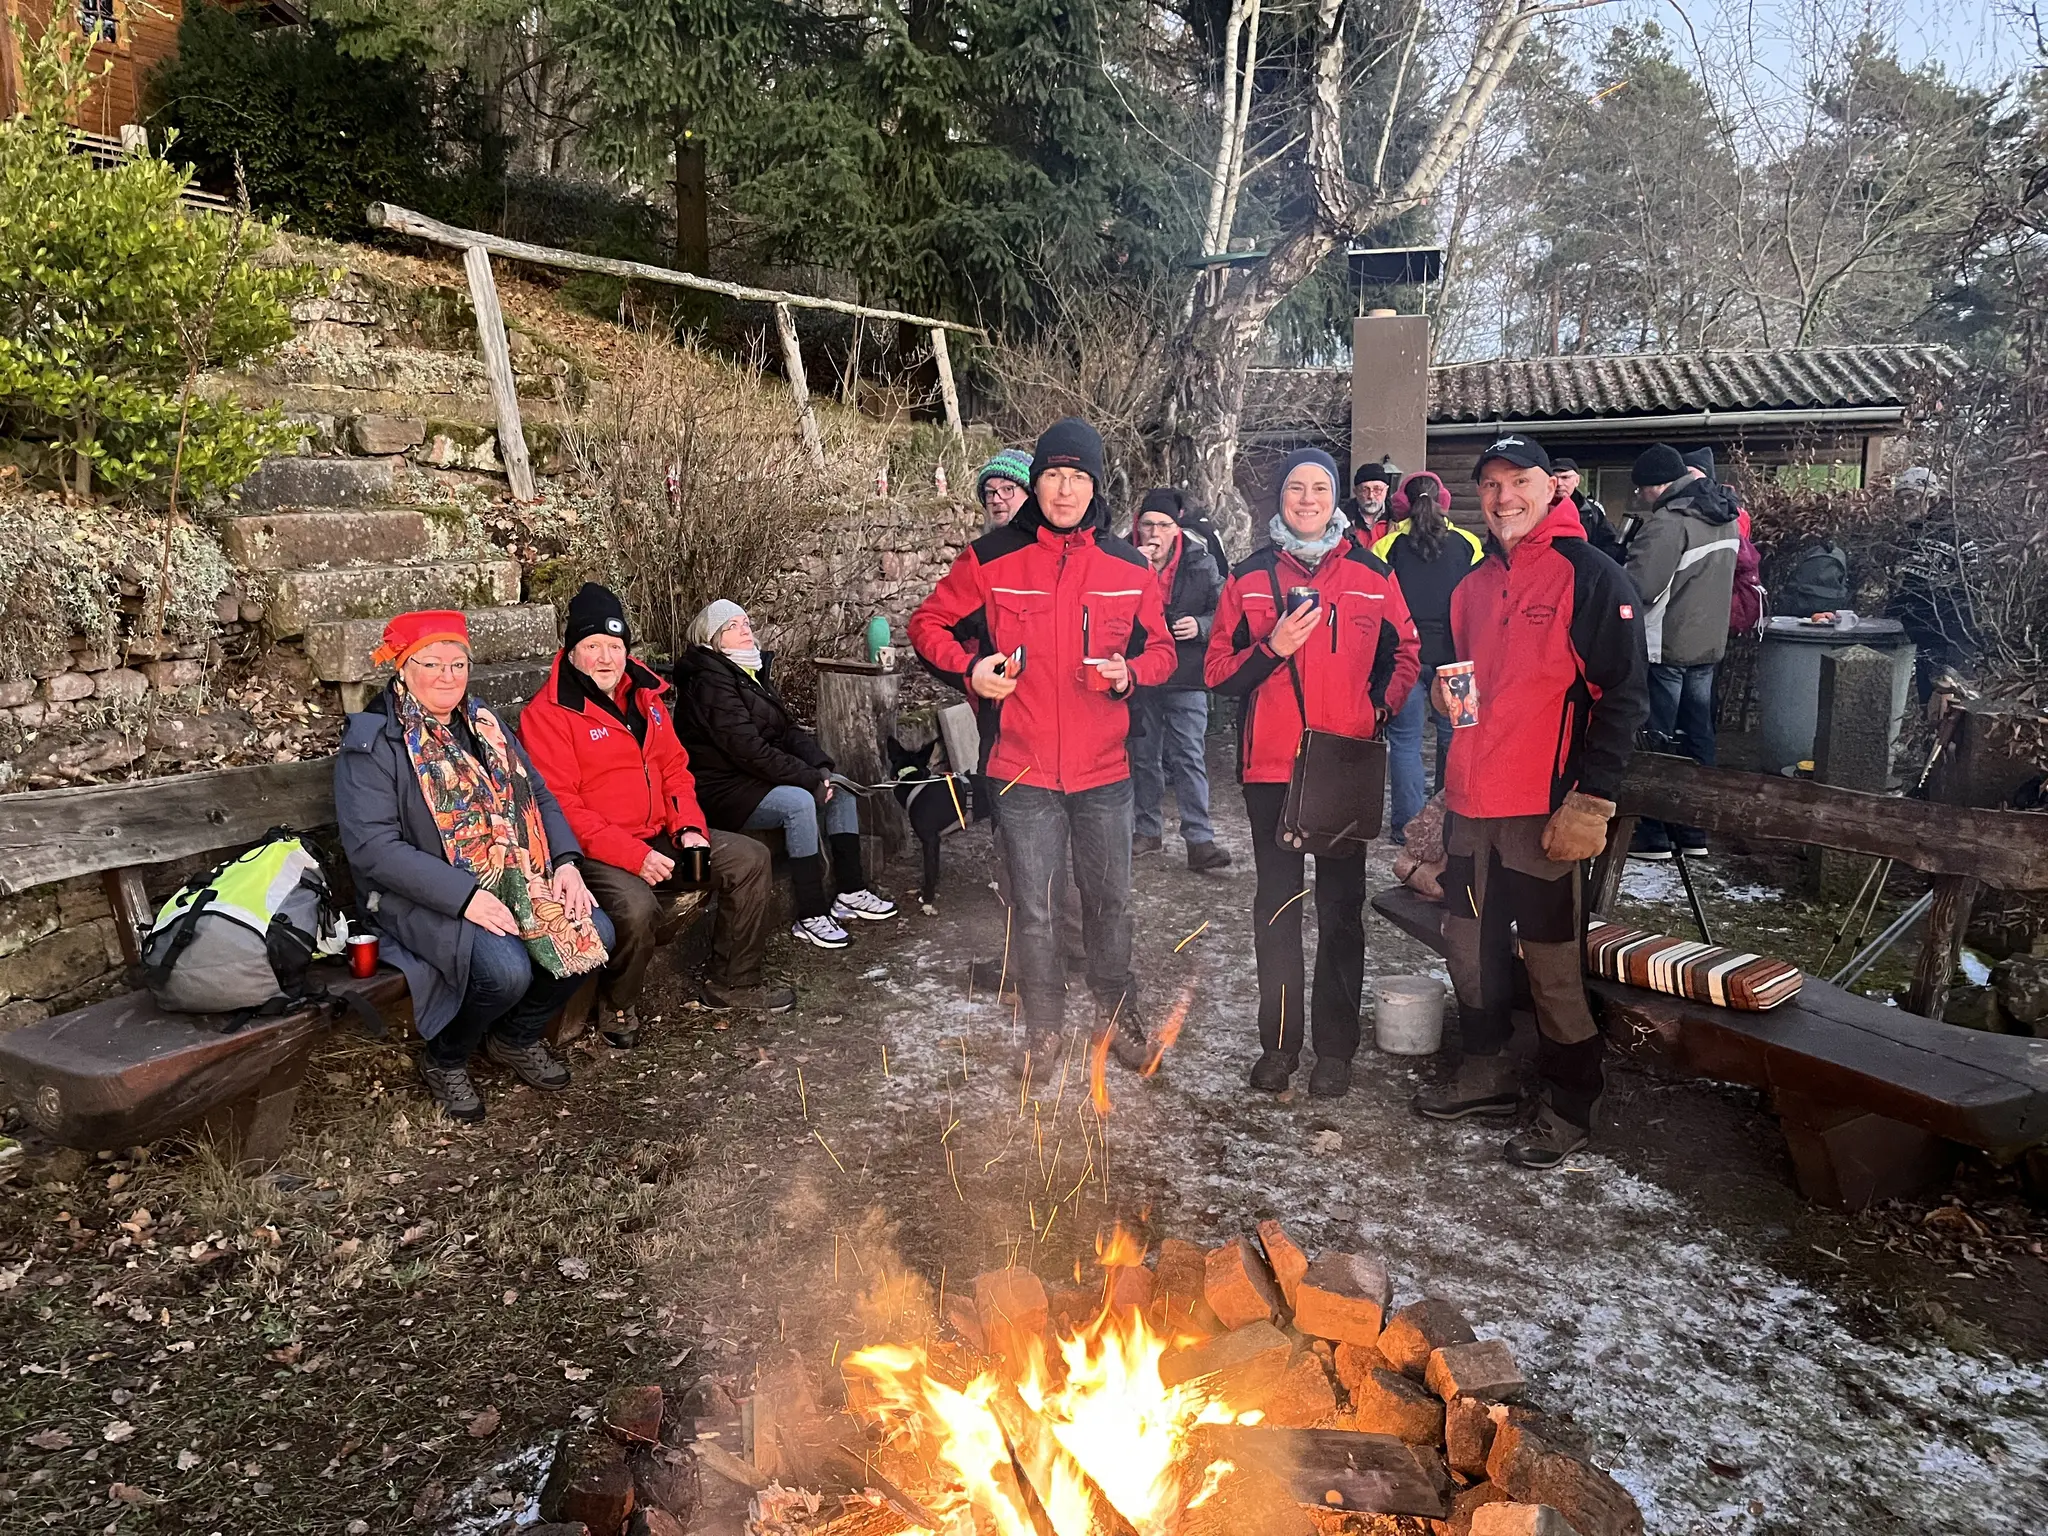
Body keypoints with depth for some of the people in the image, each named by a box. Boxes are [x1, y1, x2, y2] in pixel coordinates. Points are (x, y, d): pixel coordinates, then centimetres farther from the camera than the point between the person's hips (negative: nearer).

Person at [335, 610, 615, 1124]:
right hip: (426, 898, -6)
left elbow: (540, 796, 14)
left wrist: (566, 861, -6)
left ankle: (517, 1038, 11)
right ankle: (444, 1061, 2)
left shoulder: (483, 724, 14)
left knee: (594, 933, -14)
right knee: (506, 967, -31)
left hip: (514, 882, 7)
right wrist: (465, 896, -25)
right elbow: (373, 847, -17)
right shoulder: (371, 744, -8)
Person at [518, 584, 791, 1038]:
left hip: (660, 839, 8)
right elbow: (559, 808, -18)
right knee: (635, 906, -35)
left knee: (751, 858, 0)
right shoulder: (545, 714, -12)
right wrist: (634, 856, -24)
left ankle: (732, 981, 13)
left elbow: (674, 767, 15)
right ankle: (618, 1006, -4)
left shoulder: (645, 694, 11)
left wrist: (689, 826, -2)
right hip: (594, 854, -8)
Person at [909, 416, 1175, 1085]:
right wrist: (969, 669, -13)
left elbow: (1160, 648, 11)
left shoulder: (1127, 566, 3)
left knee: (1109, 901, 15)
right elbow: (929, 622, 5)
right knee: (1032, 909, 8)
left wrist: (1130, 673, -11)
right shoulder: (991, 558, -3)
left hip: (1103, 769, 2)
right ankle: (1044, 1026, 26)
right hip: (1024, 769, -2)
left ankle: (1117, 1015, 35)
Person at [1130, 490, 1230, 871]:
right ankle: (1147, 829, 27)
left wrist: (1201, 626, -16)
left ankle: (1200, 840, -5)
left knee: (1189, 757, -6)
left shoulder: (1201, 565, -1)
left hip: (1186, 679, -2)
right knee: (1144, 757, 13)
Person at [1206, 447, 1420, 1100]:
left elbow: (1404, 652, 13)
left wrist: (1381, 708, -3)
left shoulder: (1372, 574, 4)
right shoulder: (1250, 576, 4)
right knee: (1277, 907, 9)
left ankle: (1335, 1046, 18)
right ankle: (1278, 1042, 20)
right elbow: (1218, 672, 1)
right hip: (1271, 767, 0)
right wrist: (1272, 648, -16)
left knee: (1341, 909, 7)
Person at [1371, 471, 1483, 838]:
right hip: (1455, 656, 2)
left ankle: (1409, 823, 3)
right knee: (1453, 738, 12)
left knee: (1405, 739, 5)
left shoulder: (1389, 545, 0)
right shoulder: (1467, 544, 3)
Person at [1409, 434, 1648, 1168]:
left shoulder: (1590, 576, -9)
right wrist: (1445, 691, 6)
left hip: (1545, 807, -7)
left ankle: (1569, 1109, 17)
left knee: (1552, 962, 2)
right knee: (1469, 944, 16)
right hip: (1470, 801, 7)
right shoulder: (1474, 582, 14)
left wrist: (1591, 801, -19)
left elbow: (1624, 695, -13)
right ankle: (1486, 1072, 33)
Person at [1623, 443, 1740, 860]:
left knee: (1654, 740, 0)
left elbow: (1639, 587, -26)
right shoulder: (1725, 517, 10)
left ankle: (1652, 834, 5)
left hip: (1666, 647, -8)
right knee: (1697, 736, 13)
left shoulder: (1668, 521, -20)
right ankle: (1693, 830, 20)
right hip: (1709, 644, 9)